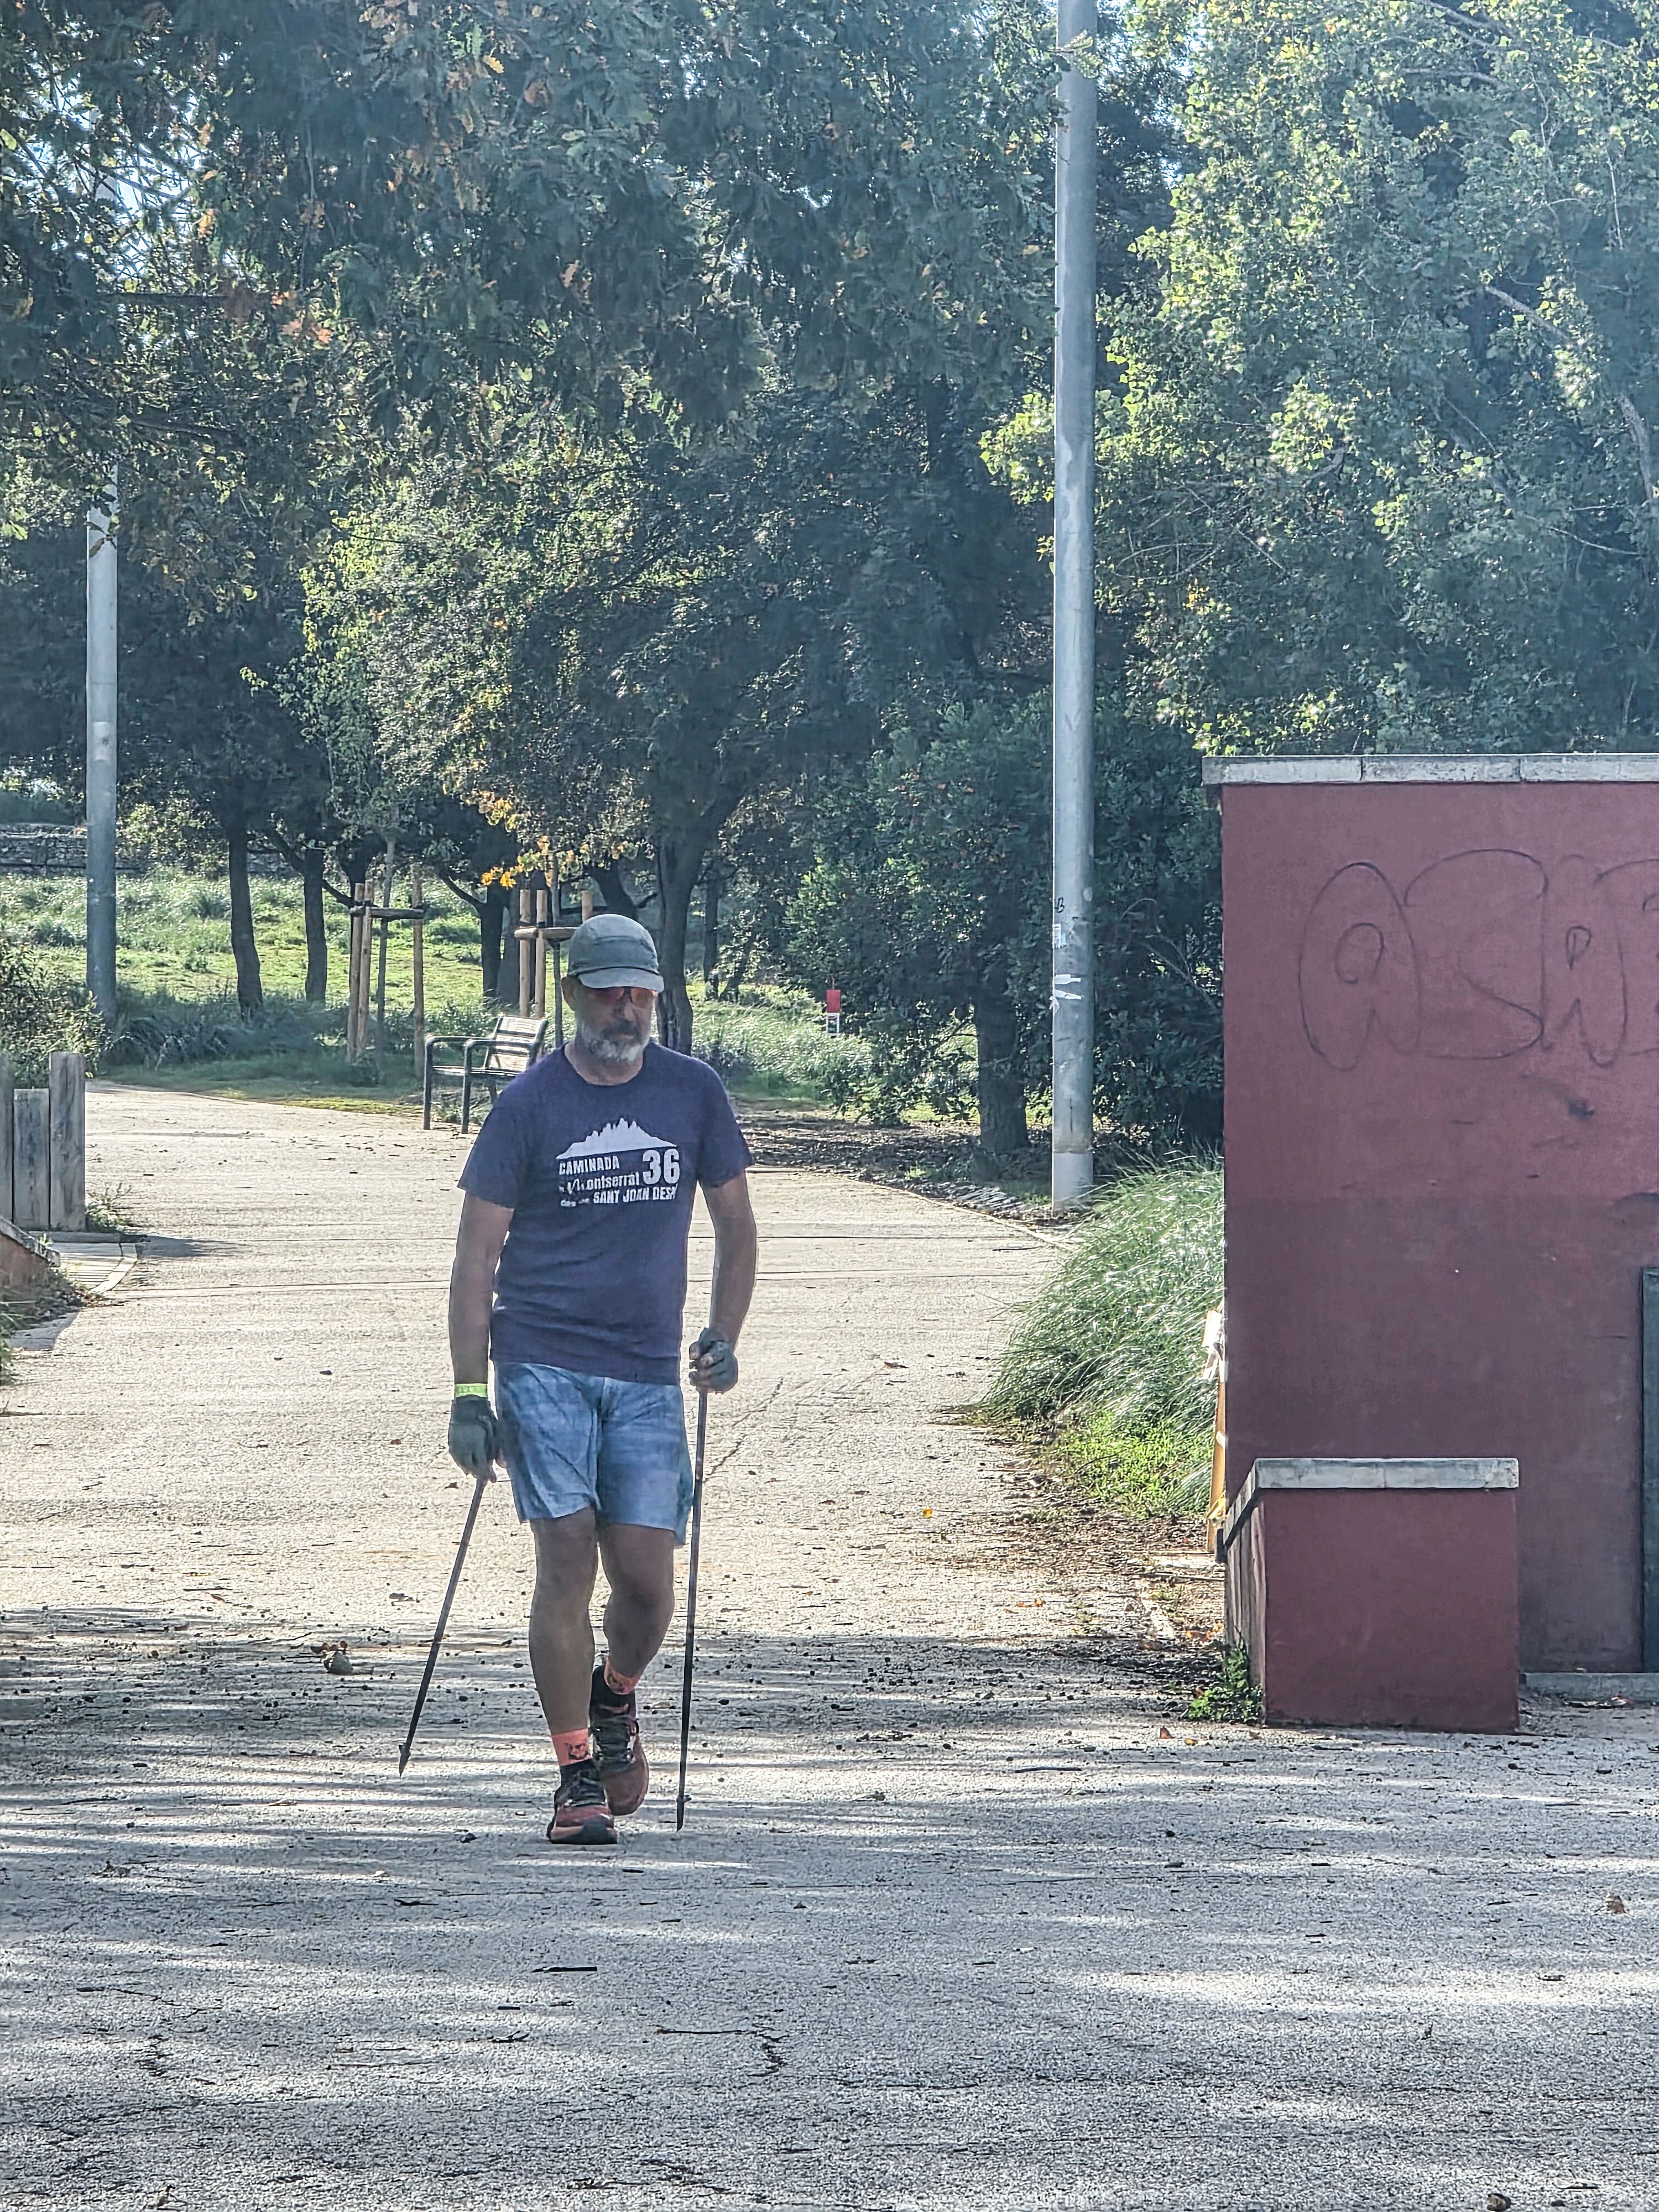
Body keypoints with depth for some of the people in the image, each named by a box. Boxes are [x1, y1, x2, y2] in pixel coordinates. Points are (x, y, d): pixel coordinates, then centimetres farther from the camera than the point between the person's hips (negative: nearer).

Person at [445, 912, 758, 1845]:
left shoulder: (694, 1094, 6)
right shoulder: (528, 1104, -1)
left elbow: (736, 1225, 16)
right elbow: (478, 1253, 1)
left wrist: (724, 1335, 1)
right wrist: (469, 1394, -5)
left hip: (647, 1374, 2)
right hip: (542, 1363, -2)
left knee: (648, 1581, -3)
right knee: (568, 1560, -11)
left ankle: (615, 1697, 30)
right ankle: (578, 1775, -2)